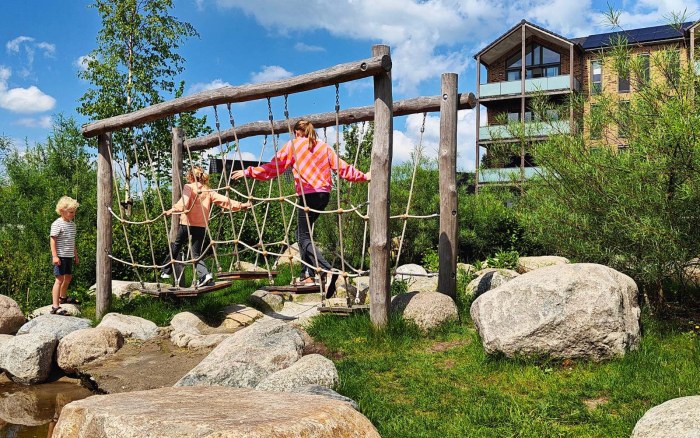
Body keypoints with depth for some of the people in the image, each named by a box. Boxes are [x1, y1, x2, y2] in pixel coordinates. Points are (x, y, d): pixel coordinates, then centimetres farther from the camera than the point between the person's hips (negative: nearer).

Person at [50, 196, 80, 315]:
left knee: (68, 277, 20)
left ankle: (63, 297, 43)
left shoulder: (72, 224, 13)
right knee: (60, 279, -11)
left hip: (69, 256, 8)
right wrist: (55, 256, -21)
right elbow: (53, 241, -15)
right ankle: (55, 306, -11)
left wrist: (76, 255, 24)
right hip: (60, 256, -8)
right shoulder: (57, 224, -12)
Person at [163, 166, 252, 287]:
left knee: (175, 247, 16)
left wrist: (172, 210, -22)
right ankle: (204, 274, -15)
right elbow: (223, 200, 5)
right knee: (196, 253, 8)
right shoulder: (208, 191, 13)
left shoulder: (188, 187, 0)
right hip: (202, 226, 4)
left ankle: (166, 272, 23)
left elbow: (183, 203, -18)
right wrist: (240, 205, 5)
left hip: (187, 224, -4)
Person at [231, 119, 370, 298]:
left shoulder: (293, 145, 7)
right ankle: (307, 275, 13)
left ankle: (327, 270, -26)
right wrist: (363, 176, 24)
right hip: (324, 194, 6)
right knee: (302, 232, 17)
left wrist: (248, 172, 8)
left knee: (304, 237, -5)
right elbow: (341, 168, 13)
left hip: (308, 195, -6)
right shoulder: (324, 146, 18)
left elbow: (273, 167, 1)